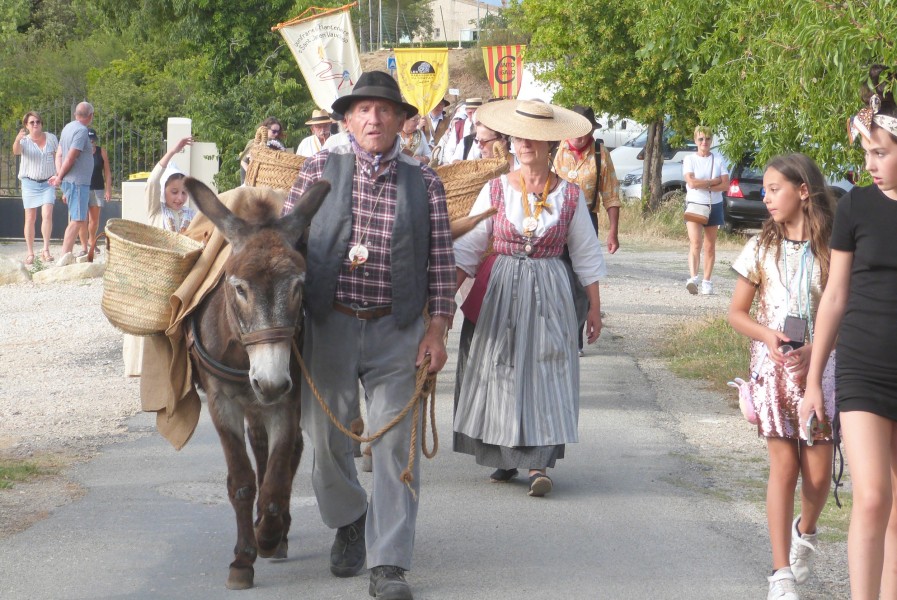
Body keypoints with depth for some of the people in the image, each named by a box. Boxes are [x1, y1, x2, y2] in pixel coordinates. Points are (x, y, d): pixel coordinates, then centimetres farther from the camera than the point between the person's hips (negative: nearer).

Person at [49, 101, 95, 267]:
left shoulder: (68, 128, 15)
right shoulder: (81, 131, -14)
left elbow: (59, 155, 13)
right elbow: (70, 158, -17)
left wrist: (59, 176, 2)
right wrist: (60, 178, -6)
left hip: (70, 182, 9)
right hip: (78, 181, -9)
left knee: (81, 220, 16)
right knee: (77, 221, -12)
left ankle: (68, 255, 17)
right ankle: (65, 256, -20)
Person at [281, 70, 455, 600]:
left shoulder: (424, 182, 1)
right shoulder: (321, 169, 2)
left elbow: (441, 260, 2)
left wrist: (437, 329, -5)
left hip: (398, 331, -1)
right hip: (329, 324, 1)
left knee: (396, 444, -4)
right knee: (328, 437, 9)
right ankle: (348, 521, 37)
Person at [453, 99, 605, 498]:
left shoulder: (569, 195, 0)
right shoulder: (496, 190, 0)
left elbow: (586, 255, 7)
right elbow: (467, 248, 3)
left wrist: (594, 308, 6)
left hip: (549, 292, -1)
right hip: (502, 290, 1)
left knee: (545, 372, -5)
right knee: (502, 372, 2)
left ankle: (538, 464, -7)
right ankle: (507, 457, 13)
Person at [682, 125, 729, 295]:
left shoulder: (718, 160, 5)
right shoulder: (690, 159, 0)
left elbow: (726, 185, -3)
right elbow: (691, 182, -14)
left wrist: (704, 185, -13)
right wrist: (714, 182, -11)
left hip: (714, 205, 2)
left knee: (710, 246, 6)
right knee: (695, 243, -18)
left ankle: (707, 282, 12)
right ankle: (693, 278, -30)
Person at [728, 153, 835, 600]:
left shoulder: (832, 249, -2)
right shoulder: (762, 247, 3)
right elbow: (736, 312, 7)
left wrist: (816, 348, -17)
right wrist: (766, 335, -12)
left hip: (820, 367, 0)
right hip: (772, 367, 0)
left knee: (818, 471, -1)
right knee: (784, 466, -5)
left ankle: (804, 533, 33)